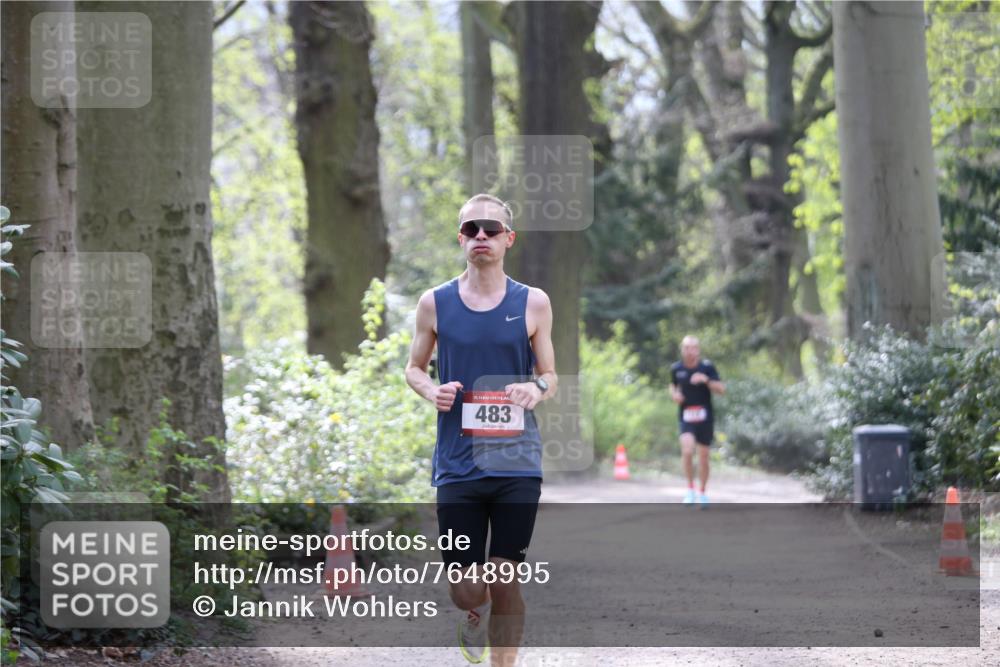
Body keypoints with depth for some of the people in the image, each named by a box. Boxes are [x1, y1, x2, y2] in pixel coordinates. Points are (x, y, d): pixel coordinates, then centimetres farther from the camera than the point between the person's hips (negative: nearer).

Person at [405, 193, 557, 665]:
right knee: (466, 591, 2)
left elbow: (550, 376, 10)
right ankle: (475, 614, 38)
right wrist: (430, 391, -8)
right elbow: (414, 368, 14)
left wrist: (537, 388, -14)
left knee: (505, 583, -3)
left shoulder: (532, 303, 3)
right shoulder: (435, 303, 4)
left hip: (516, 463, 0)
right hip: (458, 464, 0)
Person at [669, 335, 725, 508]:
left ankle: (702, 493, 27)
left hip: (705, 417, 0)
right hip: (686, 417, 0)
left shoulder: (707, 367, -5)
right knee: (687, 451, -22)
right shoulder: (676, 369, 0)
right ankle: (690, 488, -5)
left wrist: (706, 380, -25)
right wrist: (674, 394, -2)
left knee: (703, 455, 9)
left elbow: (721, 389, -9)